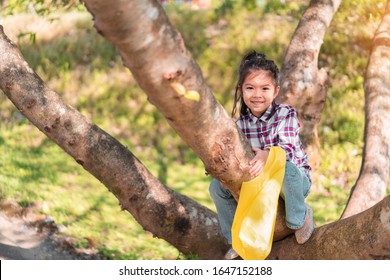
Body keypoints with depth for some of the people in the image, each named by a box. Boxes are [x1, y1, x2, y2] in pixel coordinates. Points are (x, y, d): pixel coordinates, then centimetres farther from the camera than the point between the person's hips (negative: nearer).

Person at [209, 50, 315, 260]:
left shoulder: (286, 114, -14)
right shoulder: (240, 124, -4)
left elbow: (287, 148, -30)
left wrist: (267, 155, -52)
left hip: (296, 179, -4)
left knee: (286, 168, -39)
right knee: (217, 185, -11)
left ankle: (300, 218, -11)